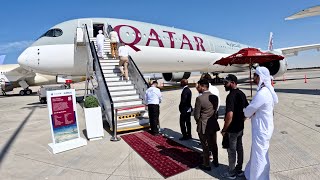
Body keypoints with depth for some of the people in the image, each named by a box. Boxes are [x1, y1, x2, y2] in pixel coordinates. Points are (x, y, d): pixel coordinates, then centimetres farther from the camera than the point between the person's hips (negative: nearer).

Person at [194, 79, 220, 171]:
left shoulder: (199, 98, -21)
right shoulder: (215, 97, -2)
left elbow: (196, 115, -16)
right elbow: (215, 109, 4)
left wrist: (198, 121, 3)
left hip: (203, 126, -6)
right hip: (213, 124, 6)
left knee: (205, 146, 9)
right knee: (214, 144, 21)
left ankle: (207, 165, 24)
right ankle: (216, 162, 38)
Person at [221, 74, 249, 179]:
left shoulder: (231, 96, -24)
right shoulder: (242, 94, 4)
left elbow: (229, 115, -30)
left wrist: (224, 129, -19)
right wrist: (241, 121, 18)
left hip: (232, 129, -8)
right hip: (240, 127, 9)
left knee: (231, 151, 6)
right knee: (239, 148, 19)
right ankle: (239, 170, 34)